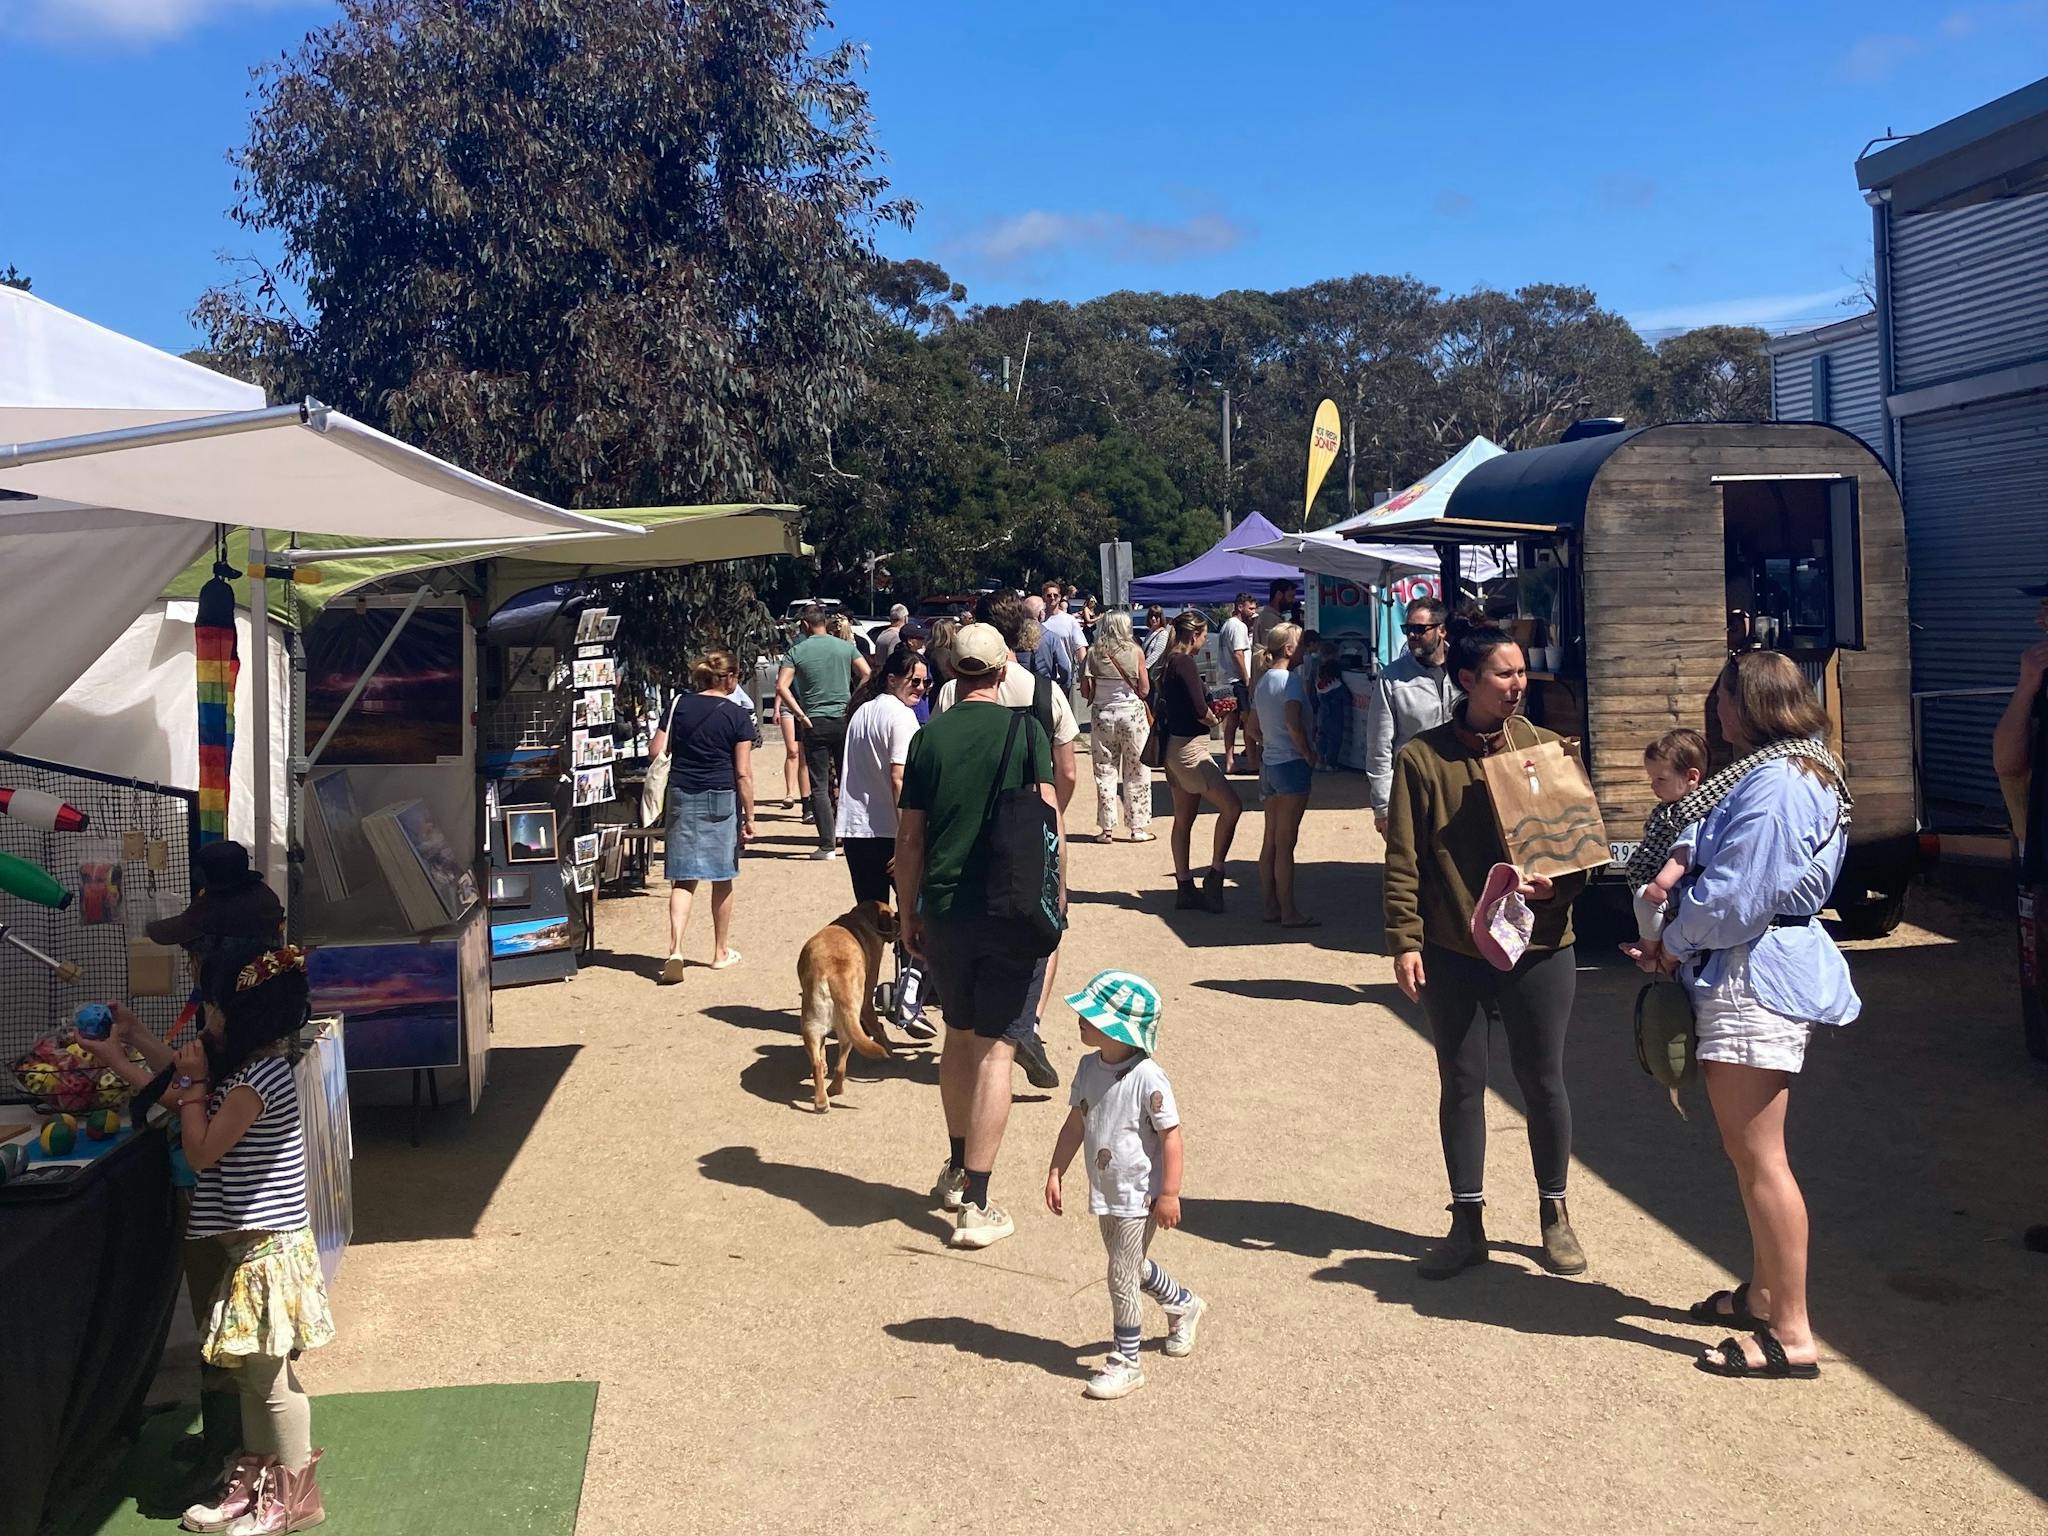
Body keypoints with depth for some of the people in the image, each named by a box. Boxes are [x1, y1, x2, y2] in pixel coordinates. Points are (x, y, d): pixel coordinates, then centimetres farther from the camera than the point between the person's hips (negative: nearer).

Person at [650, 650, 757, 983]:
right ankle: (721, 952, 24)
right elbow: (743, 773, -8)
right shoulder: (738, 717, -6)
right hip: (722, 799, -2)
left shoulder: (679, 705, 2)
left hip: (682, 796, 2)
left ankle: (675, 950, -13)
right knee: (722, 878, 12)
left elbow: (656, 751, 0)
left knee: (683, 879, 3)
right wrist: (749, 817, -4)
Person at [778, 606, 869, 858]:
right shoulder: (845, 646, 3)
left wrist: (801, 715, -8)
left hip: (815, 723, -2)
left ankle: (827, 845, -2)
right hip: (844, 720, 2)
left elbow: (782, 687, -12)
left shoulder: (796, 651, -2)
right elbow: (868, 675, -4)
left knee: (819, 786, 2)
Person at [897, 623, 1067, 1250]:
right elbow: (1049, 821, -7)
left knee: (960, 1035, 21)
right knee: (994, 1049, 0)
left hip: (944, 910, 3)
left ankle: (956, 1169, 34)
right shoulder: (1024, 728, -5)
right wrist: (1056, 900, 3)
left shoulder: (929, 737, 2)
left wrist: (908, 913, 14)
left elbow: (909, 837, 4)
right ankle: (975, 1205, -2)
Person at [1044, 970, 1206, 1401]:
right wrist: (1055, 1173, 8)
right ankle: (1184, 1305, 50)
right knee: (1133, 1266, 24)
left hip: (1139, 1196, -8)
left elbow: (1170, 1136, -18)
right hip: (1105, 1192, 8)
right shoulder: (1089, 1068, -2)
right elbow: (1075, 1123, 9)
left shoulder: (1147, 1078, -24)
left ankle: (1126, 1362, 13)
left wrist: (1169, 1194, -16)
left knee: (1122, 1276, -2)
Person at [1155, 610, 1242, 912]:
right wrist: (1214, 720, -2)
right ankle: (1214, 876, -2)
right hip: (1190, 748, -10)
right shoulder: (1185, 663, -17)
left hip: (1176, 747, 10)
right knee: (1231, 807, -8)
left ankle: (1185, 889, 16)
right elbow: (1200, 710, -21)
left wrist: (1211, 710, 12)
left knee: (1183, 819, 12)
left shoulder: (1171, 662, 11)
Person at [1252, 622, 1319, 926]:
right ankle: (1289, 912, -1)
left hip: (1269, 764, 8)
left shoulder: (1262, 681, 12)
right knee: (1286, 842, -5)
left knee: (1271, 840, 12)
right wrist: (1309, 754, -14)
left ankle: (1272, 906, 18)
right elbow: (1293, 724, -26)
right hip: (1292, 764, -8)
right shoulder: (1290, 679, -14)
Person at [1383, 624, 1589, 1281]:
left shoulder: (1546, 748, 1)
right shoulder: (1422, 758, -3)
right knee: (1460, 1085, 9)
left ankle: (1555, 1214, 28)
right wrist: (1405, 941, -10)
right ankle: (1468, 1224, 21)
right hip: (1453, 949, -1)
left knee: (1543, 1082, 10)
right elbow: (1403, 862, -3)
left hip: (1538, 945, 1)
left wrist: (1556, 884, -15)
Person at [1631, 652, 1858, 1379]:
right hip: (1769, 971, 11)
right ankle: (1764, 1291, 33)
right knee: (1750, 1152, 20)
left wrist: (1675, 945, -8)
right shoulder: (1802, 772, 14)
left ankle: (1791, 1333, 0)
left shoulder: (1773, 785, -20)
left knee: (1758, 1157, -6)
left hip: (1754, 983, -11)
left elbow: (1733, 897, -23)